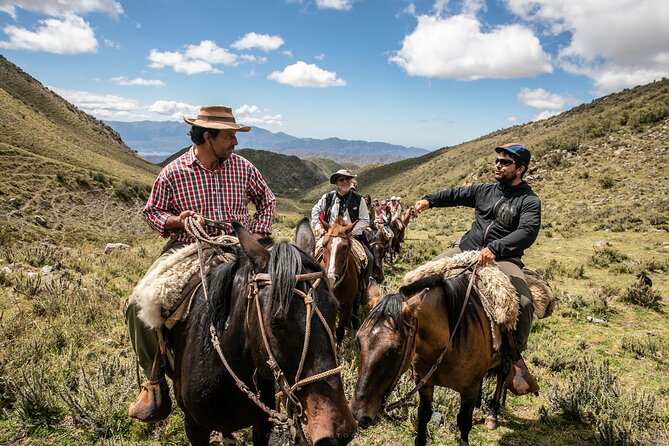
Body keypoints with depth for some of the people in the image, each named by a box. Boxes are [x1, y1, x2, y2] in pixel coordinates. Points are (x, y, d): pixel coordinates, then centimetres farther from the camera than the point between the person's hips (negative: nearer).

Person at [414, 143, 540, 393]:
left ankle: (515, 354, -5)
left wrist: (494, 249, -34)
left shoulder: (529, 201, -3)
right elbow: (456, 194, 22)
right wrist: (430, 200, 5)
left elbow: (527, 232, -19)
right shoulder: (486, 191, 13)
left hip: (503, 259, -4)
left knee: (524, 302, -28)